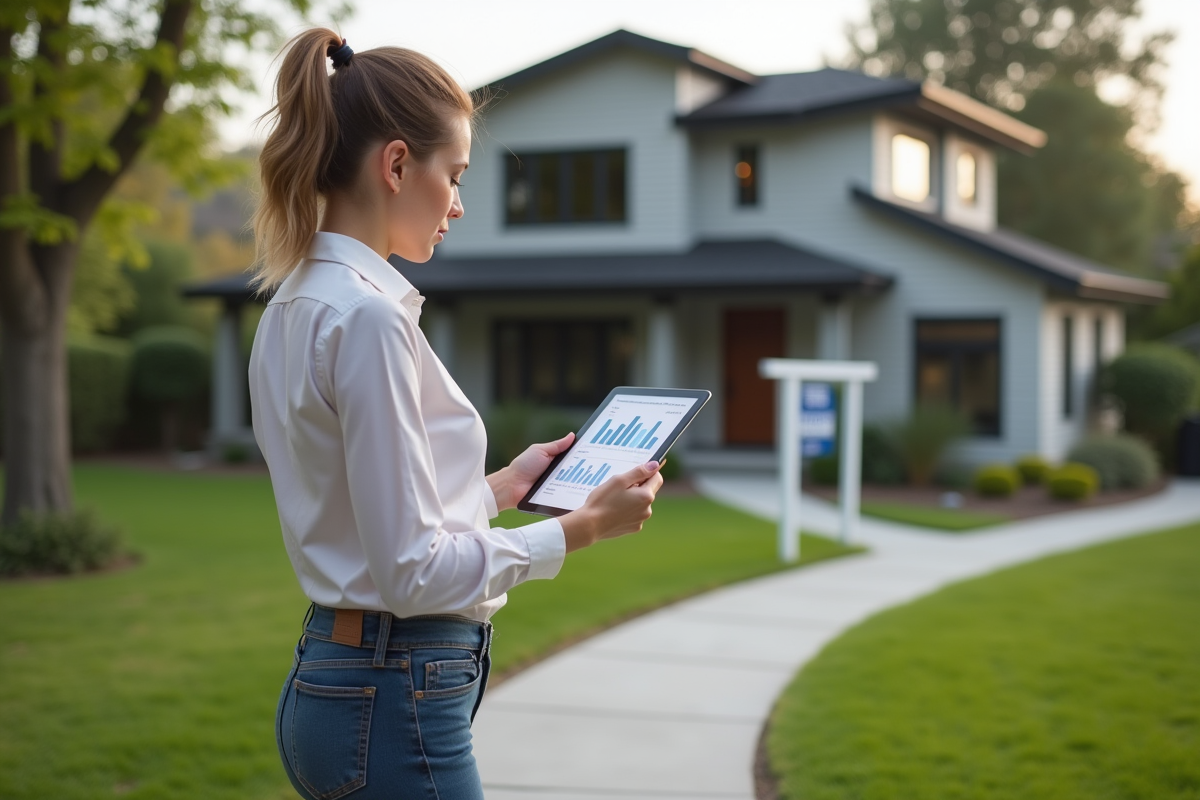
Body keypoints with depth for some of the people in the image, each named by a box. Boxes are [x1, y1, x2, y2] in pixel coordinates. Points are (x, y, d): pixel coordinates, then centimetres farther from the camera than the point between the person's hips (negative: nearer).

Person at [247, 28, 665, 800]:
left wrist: (501, 486, 21)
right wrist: (584, 527, -12)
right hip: (394, 705, -10)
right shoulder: (367, 315, -19)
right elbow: (412, 569, -20)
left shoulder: (298, 305, 10)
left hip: (332, 683, 10)